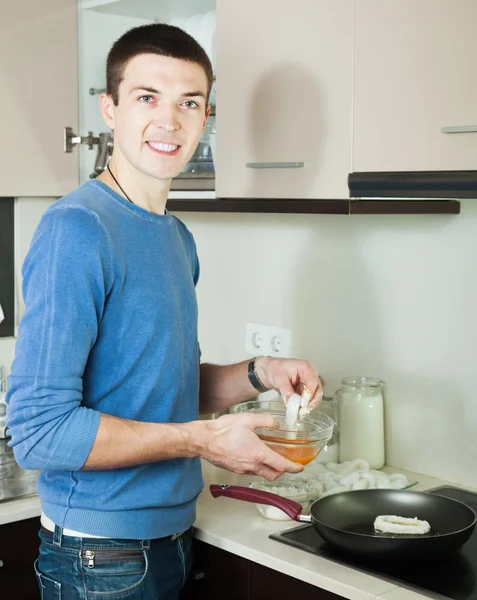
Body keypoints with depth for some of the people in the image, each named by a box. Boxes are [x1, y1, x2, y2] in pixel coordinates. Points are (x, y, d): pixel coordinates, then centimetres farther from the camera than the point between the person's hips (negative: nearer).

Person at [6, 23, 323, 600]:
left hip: (172, 532, 8)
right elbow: (38, 430, -25)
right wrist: (204, 439, -19)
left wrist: (258, 374, -2)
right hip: (101, 553, -8)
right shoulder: (76, 228, -20)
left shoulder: (178, 238, 7)